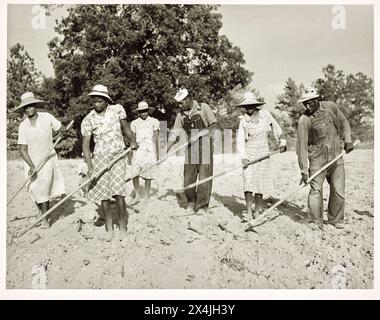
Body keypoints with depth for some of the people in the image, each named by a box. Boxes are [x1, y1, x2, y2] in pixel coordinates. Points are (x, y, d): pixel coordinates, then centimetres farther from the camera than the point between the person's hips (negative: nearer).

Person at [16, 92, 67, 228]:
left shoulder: (47, 117, -9)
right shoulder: (23, 126, -8)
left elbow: (63, 129, 2)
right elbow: (22, 149, -9)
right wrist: (31, 166, -16)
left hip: (48, 158, -1)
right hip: (31, 161, 1)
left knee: (44, 188, -1)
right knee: (34, 189, 3)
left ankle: (45, 218, 18)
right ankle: (41, 211, 30)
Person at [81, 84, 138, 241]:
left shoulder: (117, 109, 1)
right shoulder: (88, 119, -2)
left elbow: (126, 128, 15)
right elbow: (85, 145, -4)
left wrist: (132, 141, -4)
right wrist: (90, 167, -15)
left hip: (118, 155, -1)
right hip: (99, 157, 1)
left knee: (118, 193, -11)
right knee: (103, 196, 4)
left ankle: (123, 229, 3)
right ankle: (109, 229, 18)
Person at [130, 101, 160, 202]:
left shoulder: (154, 121, 8)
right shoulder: (134, 123, 12)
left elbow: (157, 138, 8)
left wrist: (158, 153, 4)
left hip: (150, 149, -1)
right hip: (138, 149, 1)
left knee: (148, 174, 0)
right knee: (134, 173, -12)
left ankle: (146, 196, 11)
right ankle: (137, 195, -1)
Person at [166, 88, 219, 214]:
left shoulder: (203, 108, -4)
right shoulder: (181, 115, 6)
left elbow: (214, 126, -4)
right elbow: (174, 134, 4)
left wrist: (198, 134, -15)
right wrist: (165, 151, -3)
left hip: (205, 146, -3)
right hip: (190, 148, 4)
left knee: (204, 178, -1)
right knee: (188, 179, 4)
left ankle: (202, 207, 11)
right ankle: (191, 204, 23)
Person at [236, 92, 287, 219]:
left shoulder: (265, 115, 0)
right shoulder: (243, 120, -4)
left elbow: (276, 128, 14)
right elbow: (240, 140, -8)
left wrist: (282, 142, 18)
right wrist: (243, 157, -18)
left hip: (263, 153, 1)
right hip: (249, 154, -1)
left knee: (260, 183, 3)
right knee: (248, 182, -11)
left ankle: (257, 211, 15)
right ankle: (249, 213, -6)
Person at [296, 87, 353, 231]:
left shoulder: (330, 106, -1)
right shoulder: (304, 120, -13)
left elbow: (343, 122, 16)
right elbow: (302, 146, -15)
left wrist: (347, 140, 2)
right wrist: (304, 170, -18)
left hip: (336, 155, 4)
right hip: (317, 157, -3)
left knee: (338, 190, 6)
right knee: (316, 189, -8)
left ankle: (336, 219, 23)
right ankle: (315, 221, 4)